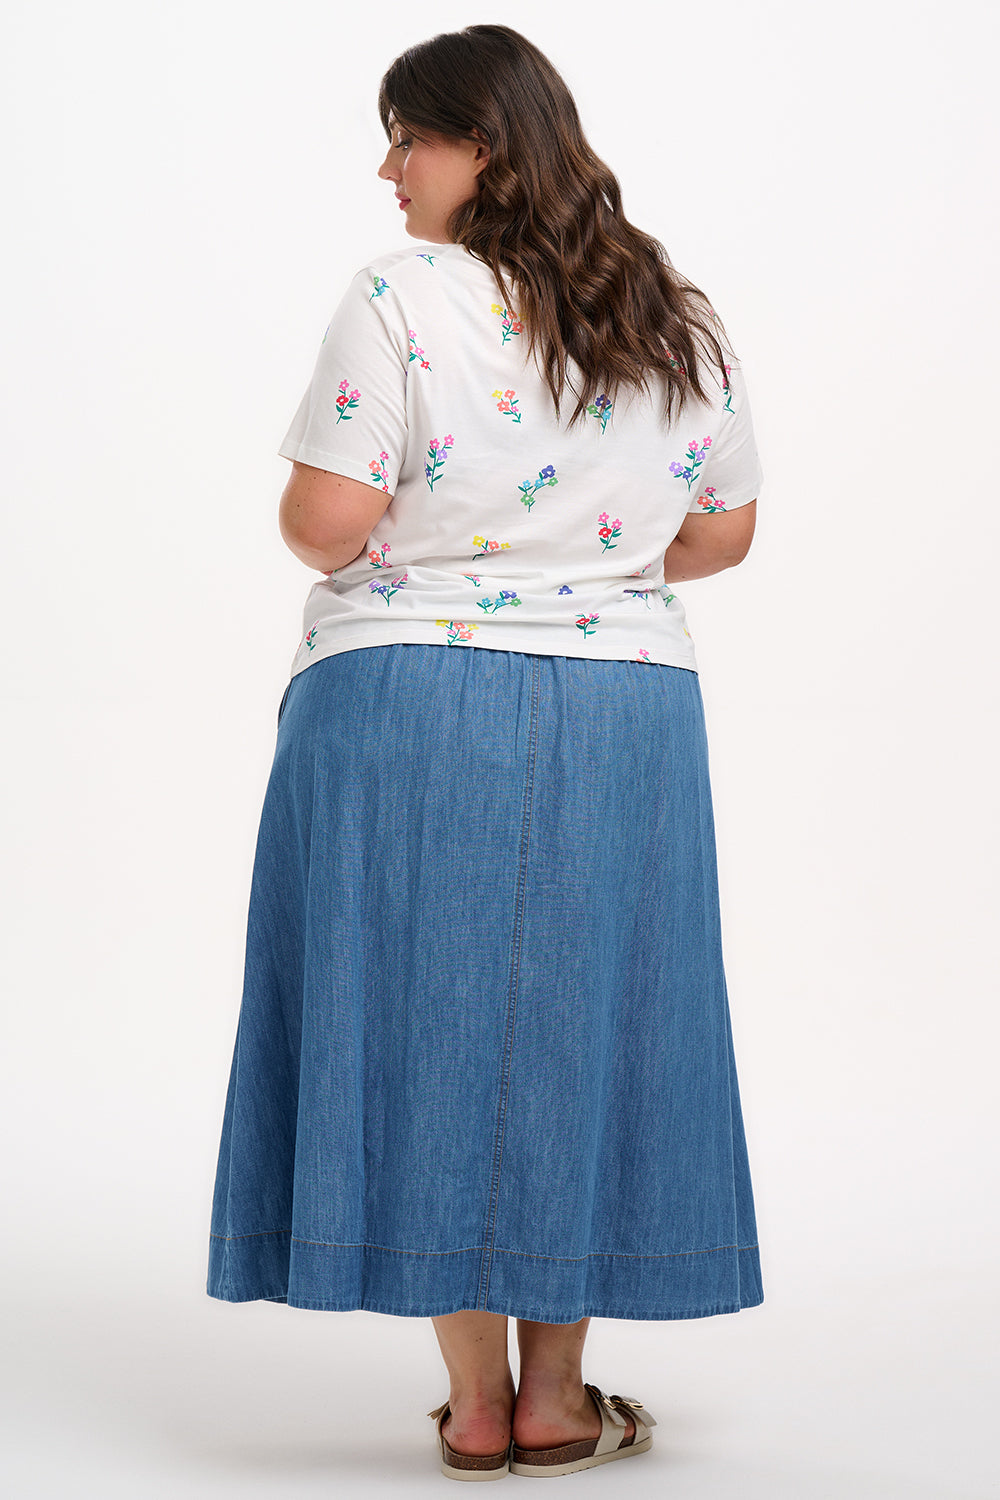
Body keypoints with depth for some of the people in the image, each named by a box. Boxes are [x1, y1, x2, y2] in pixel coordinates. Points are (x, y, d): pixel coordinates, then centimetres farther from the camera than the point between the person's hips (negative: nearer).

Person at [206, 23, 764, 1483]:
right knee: (577, 1022, 11)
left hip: (411, 711, -4)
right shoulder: (678, 318, 7)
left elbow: (332, 518, -16)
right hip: (625, 705, 4)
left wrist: (369, 542, 7)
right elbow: (725, 530, 12)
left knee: (432, 1017, 5)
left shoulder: (402, 297, -10)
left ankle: (478, 1403, 12)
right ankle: (556, 1399, 18)